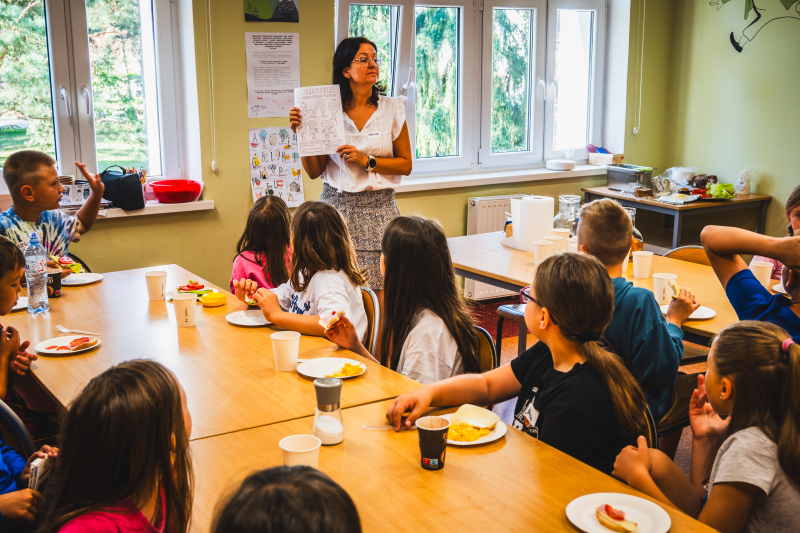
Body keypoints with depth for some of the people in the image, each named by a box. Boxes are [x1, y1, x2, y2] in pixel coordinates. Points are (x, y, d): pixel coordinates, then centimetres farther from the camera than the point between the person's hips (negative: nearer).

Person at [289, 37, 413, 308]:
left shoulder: (392, 109, 5)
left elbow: (405, 164, 5)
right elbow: (314, 172, 5)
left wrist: (366, 161, -7)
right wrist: (303, 134, -7)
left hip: (378, 209, 0)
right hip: (336, 206, 0)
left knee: (386, 291, -6)